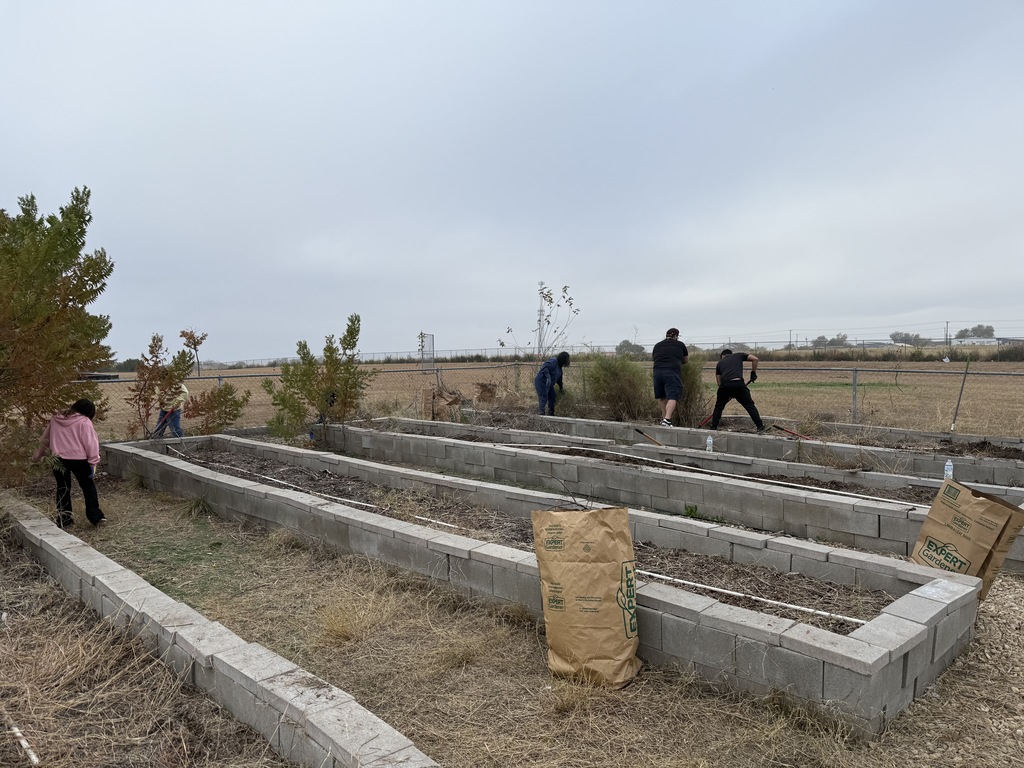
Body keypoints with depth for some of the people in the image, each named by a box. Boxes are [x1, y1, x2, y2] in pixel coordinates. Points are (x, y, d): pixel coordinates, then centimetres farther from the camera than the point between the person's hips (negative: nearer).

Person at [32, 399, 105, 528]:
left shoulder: (55, 419, 11)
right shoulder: (84, 422, -7)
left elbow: (44, 439, 22)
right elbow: (90, 443, -13)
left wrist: (37, 455, 34)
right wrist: (93, 462, -9)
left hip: (58, 459, 5)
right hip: (77, 459, -5)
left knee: (62, 488, 16)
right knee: (88, 486, 8)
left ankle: (63, 519, 20)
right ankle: (95, 516, 4)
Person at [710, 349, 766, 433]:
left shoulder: (720, 363, 27)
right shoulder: (739, 355, 24)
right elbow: (755, 359, 13)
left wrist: (728, 394, 29)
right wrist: (753, 372, 23)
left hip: (724, 385, 1)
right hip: (738, 383, -1)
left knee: (718, 407, 20)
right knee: (750, 405, 11)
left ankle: (713, 428, 22)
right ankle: (760, 427, 10)